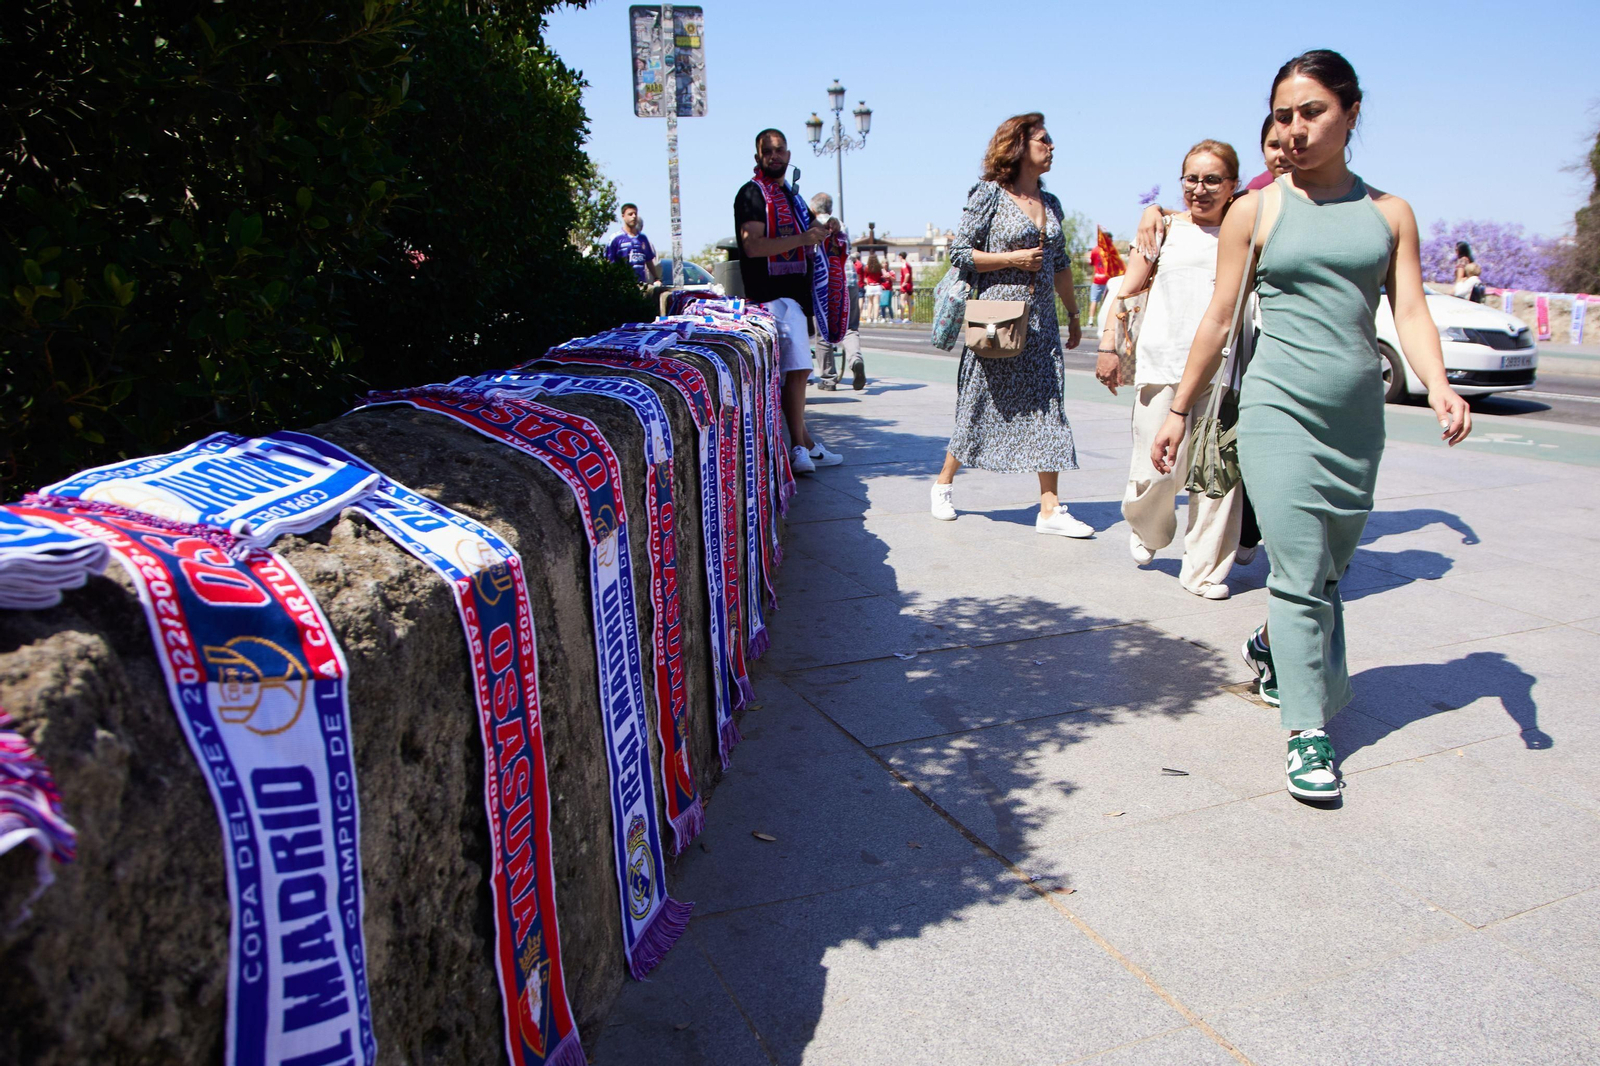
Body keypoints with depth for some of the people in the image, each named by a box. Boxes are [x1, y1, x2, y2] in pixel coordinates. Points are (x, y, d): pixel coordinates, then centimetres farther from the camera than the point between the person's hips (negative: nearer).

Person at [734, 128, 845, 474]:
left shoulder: (791, 196, 21)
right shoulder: (752, 193, -6)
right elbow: (752, 245, -19)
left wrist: (823, 230, 8)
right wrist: (802, 238, -25)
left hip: (794, 293, 9)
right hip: (772, 293, -9)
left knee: (797, 369, 11)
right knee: (797, 368, -14)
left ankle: (803, 443, 16)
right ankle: (801, 446, -10)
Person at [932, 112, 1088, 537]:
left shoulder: (1050, 203, 14)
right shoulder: (989, 195, -4)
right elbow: (960, 253, -7)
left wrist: (1073, 314, 23)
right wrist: (1013, 259, -13)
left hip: (1041, 323, 5)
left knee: (1047, 410, -1)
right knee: (980, 407, 4)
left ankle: (1050, 510, 1)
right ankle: (944, 484, 24)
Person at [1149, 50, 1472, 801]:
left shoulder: (1390, 212, 9)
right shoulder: (1254, 212, 3)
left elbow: (1410, 312, 3)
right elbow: (1219, 319, 4)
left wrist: (1438, 386, -15)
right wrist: (1179, 410, 4)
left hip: (1357, 419, 3)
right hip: (1279, 409, -3)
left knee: (1327, 572, 13)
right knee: (1300, 573, -8)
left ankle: (1272, 647, 41)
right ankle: (1306, 730, -1)